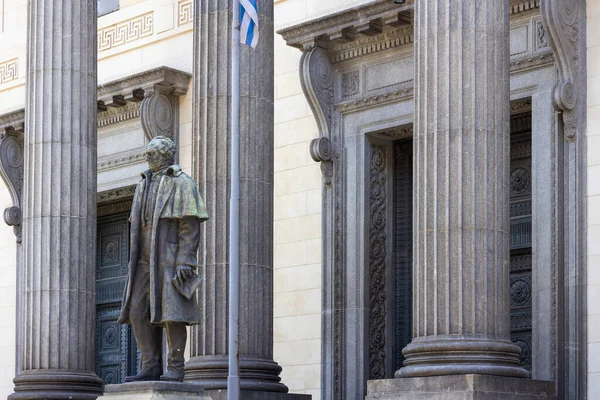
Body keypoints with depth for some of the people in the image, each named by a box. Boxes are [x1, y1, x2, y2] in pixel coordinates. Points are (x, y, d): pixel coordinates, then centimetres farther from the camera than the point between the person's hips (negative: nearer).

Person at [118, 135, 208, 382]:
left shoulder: (182, 183, -1)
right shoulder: (145, 186, 21)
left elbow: (190, 225, -10)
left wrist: (185, 262, -19)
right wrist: (133, 263, 15)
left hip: (170, 259, -7)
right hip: (145, 260, 7)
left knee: (171, 312, -9)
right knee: (138, 312, -2)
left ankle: (175, 369, -6)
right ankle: (151, 367, 1)